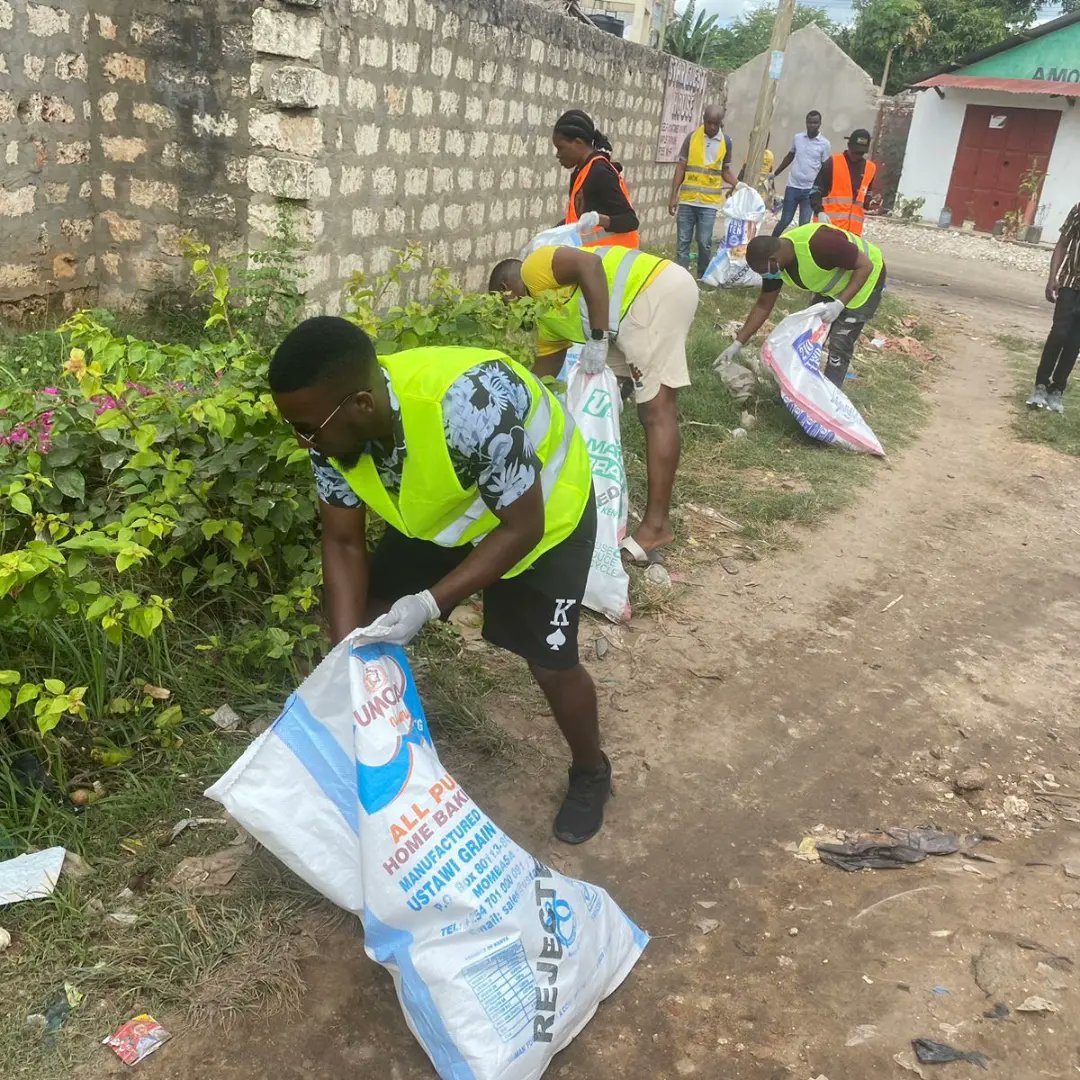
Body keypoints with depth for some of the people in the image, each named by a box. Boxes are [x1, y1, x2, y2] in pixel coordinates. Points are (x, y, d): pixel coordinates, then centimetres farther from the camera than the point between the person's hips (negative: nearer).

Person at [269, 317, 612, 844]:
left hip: (540, 511, -6)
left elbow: (520, 528, -32)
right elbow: (343, 543, -13)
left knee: (549, 661, -5)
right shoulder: (334, 426, -23)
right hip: (439, 507, 6)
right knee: (366, 617, 3)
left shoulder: (470, 405, -44)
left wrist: (428, 604, -37)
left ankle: (590, 772, 25)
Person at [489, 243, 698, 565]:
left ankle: (657, 524, -12)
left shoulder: (534, 268, 0)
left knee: (655, 409, -12)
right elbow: (541, 379, 32)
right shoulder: (547, 319, 25)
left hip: (658, 290, -10)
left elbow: (590, 264, -18)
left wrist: (597, 338, -21)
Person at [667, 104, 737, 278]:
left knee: (704, 241, -2)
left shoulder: (726, 142, 3)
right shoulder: (691, 137, 0)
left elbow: (725, 170, 13)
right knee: (683, 241, 3)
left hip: (709, 201, 0)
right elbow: (681, 167, 1)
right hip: (687, 199, 0)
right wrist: (673, 195, -4)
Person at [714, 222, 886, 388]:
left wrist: (840, 304, -37)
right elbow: (764, 305, -3)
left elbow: (866, 266, -30)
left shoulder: (818, 243, -39)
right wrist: (738, 343, -4)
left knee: (839, 344, -9)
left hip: (865, 279, -7)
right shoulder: (775, 262, -15)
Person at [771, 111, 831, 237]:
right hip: (792, 186, 2)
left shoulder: (825, 144, -3)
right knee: (785, 220, 4)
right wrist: (775, 173, 19)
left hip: (810, 190, -1)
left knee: (804, 224, -2)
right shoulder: (797, 137, 4)